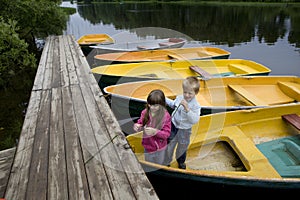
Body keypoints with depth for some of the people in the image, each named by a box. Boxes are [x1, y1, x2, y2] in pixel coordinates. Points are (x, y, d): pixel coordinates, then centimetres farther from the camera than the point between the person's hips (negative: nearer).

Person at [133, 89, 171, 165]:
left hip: (160, 148, -2)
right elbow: (140, 123, -1)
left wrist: (155, 131, -34)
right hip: (148, 146, 2)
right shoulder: (145, 112, -15)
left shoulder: (166, 116, -21)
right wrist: (136, 126, -25)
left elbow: (167, 133, -18)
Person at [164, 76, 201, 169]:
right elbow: (173, 104, 14)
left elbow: (195, 120, -36)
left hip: (184, 130, -2)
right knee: (169, 145, 13)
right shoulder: (179, 98, -10)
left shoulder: (196, 106, -23)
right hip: (173, 126, 2)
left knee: (182, 147, 23)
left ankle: (181, 162, 53)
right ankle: (166, 162, 38)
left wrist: (187, 108, -45)